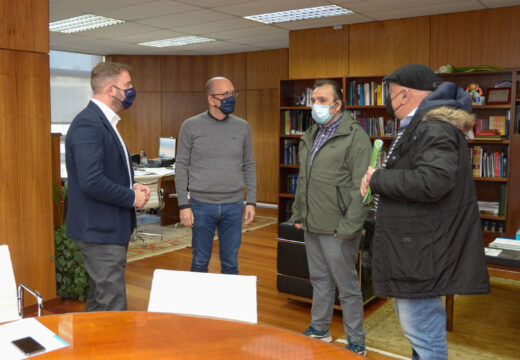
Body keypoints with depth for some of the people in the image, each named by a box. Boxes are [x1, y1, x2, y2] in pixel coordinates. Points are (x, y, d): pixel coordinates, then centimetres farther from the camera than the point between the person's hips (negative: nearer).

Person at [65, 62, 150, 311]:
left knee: (100, 301, 21)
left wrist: (134, 186, 5)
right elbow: (92, 182, -27)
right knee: (113, 309, -3)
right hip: (100, 231, -10)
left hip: (112, 228, 10)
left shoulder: (104, 121, 13)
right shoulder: (88, 124, -19)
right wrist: (132, 197, -15)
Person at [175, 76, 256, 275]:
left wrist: (251, 201, 2)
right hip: (202, 205, -2)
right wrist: (183, 205, -6)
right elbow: (181, 167, -1)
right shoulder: (191, 126, -2)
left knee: (230, 263, 11)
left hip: (233, 206, 2)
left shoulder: (242, 127, 5)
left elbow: (249, 165, 9)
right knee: (200, 262, 10)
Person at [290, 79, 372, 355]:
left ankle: (356, 343, 20)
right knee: (319, 279, 19)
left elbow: (361, 187, -16)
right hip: (312, 225, 8)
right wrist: (298, 214, 17)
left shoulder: (355, 136, -11)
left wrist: (349, 227, -19)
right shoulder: (311, 135, 14)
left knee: (347, 286, 4)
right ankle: (319, 329, 36)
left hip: (337, 229, -7)